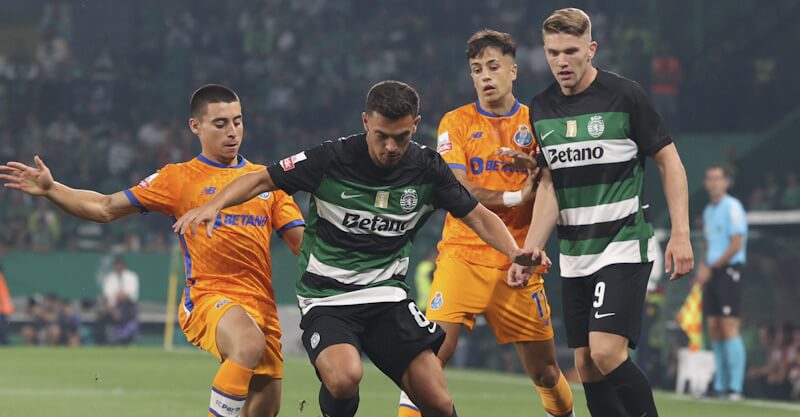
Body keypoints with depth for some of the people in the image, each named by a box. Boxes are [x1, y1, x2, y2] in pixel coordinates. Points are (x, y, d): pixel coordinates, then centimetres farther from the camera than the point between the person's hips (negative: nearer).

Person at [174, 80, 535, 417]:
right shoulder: (332, 159, -13)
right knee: (345, 377, -32)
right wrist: (214, 204, -25)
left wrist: (516, 253, -11)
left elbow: (477, 216, 6)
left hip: (388, 295, 3)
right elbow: (262, 180, -7)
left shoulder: (427, 168, -2)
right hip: (326, 299, -3)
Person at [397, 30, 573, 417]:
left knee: (545, 372, 5)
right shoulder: (456, 122, 3)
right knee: (433, 353, -18)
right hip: (462, 255, -2)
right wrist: (516, 197, -13)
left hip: (517, 264, 2)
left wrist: (536, 166, -19)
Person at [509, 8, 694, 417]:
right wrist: (531, 247, -3)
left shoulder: (624, 95, -9)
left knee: (607, 351, -20)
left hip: (625, 246, -6)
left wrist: (680, 234, -10)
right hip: (574, 256, 6)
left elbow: (669, 161, -3)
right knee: (585, 364, 3)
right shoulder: (541, 108, 6)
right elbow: (549, 185, 10)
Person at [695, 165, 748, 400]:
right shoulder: (708, 211, 18)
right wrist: (703, 267, 7)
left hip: (729, 269, -8)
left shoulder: (732, 207, -8)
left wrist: (711, 268, -11)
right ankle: (720, 386, 8)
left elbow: (736, 244, -14)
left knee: (729, 328, -13)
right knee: (714, 330, 4)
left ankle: (735, 387, -14)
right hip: (711, 273, 8)